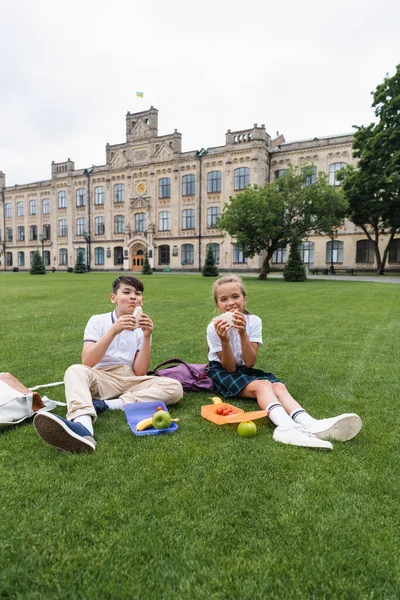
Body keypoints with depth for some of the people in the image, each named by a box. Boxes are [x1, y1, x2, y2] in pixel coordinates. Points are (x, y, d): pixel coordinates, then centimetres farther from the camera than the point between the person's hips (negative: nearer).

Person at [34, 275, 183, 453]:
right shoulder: (98, 321, 0)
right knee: (75, 370, -32)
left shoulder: (142, 327, 5)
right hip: (103, 380, -1)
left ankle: (105, 405, -28)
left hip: (131, 382, 2)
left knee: (175, 387, -24)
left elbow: (140, 372, -6)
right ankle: (82, 425, -58)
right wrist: (113, 331, -24)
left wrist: (146, 336, -16)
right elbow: (87, 362, -15)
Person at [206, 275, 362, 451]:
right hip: (222, 371, -3)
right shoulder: (214, 327, -16)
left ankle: (308, 423, -50)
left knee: (278, 386, -26)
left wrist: (242, 333, -33)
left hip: (245, 369, 4)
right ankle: (287, 426, -58)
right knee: (262, 385, -32)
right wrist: (224, 339, -35)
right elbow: (230, 367, -18)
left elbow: (249, 363, -17)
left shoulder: (253, 321, -11)